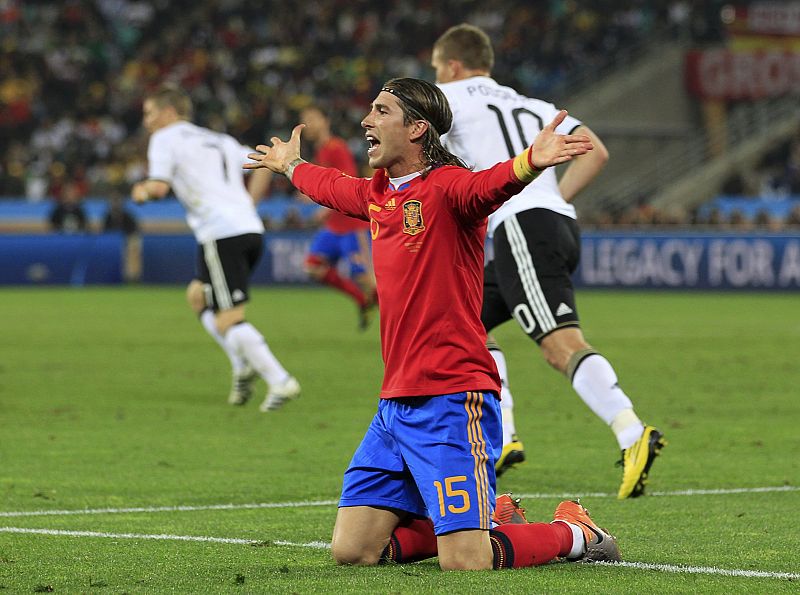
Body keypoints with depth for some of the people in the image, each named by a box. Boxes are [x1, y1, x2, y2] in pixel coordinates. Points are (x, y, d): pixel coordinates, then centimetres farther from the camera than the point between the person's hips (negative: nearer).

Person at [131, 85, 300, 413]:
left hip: (221, 234, -8)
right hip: (251, 228, 8)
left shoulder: (166, 138, 4)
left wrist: (141, 191, 13)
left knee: (228, 321, -7)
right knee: (198, 296, 24)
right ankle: (244, 366, 10)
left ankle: (280, 381, -17)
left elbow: (159, 187, -8)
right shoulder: (218, 140, 26)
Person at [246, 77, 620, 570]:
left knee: (464, 563, -16)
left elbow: (489, 184, -35)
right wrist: (291, 165, 57)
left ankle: (573, 533, 14)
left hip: (452, 401, -8)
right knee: (352, 551, 6)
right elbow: (329, 186, 38)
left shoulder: (446, 187, -12)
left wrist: (531, 162, -57)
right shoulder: (375, 194, 14)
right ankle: (488, 518, 25)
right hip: (396, 401, 8)